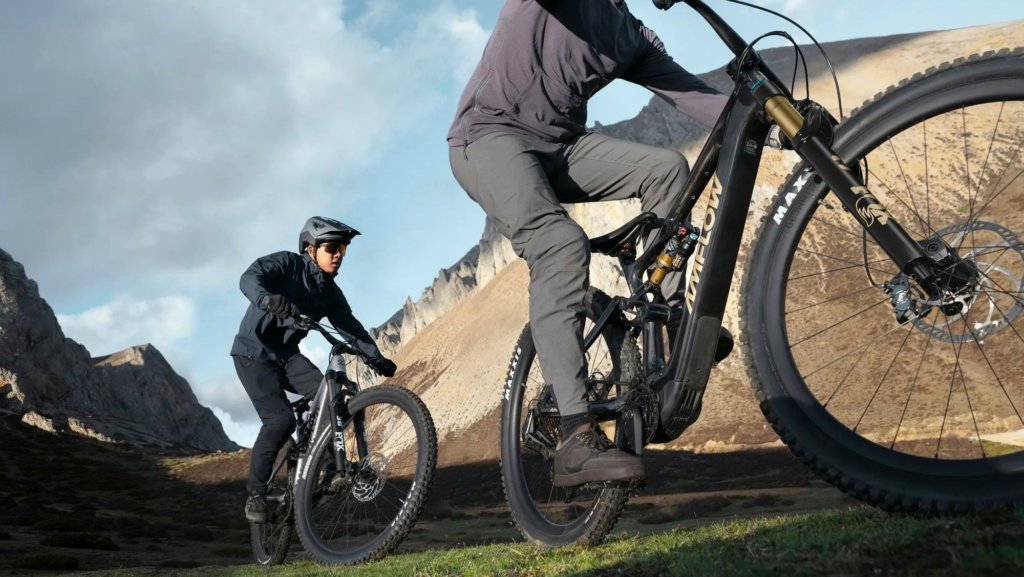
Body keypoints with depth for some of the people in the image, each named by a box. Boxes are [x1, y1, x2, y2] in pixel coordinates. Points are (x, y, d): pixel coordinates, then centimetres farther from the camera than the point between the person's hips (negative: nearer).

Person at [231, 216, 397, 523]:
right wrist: (268, 299, -53)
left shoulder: (330, 292, 4)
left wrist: (376, 358, -14)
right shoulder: (287, 263, -14)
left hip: (287, 355, 6)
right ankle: (255, 493, -8)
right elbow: (250, 278, -30)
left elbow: (351, 327, 1)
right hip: (254, 352, -6)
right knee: (281, 419, -23)